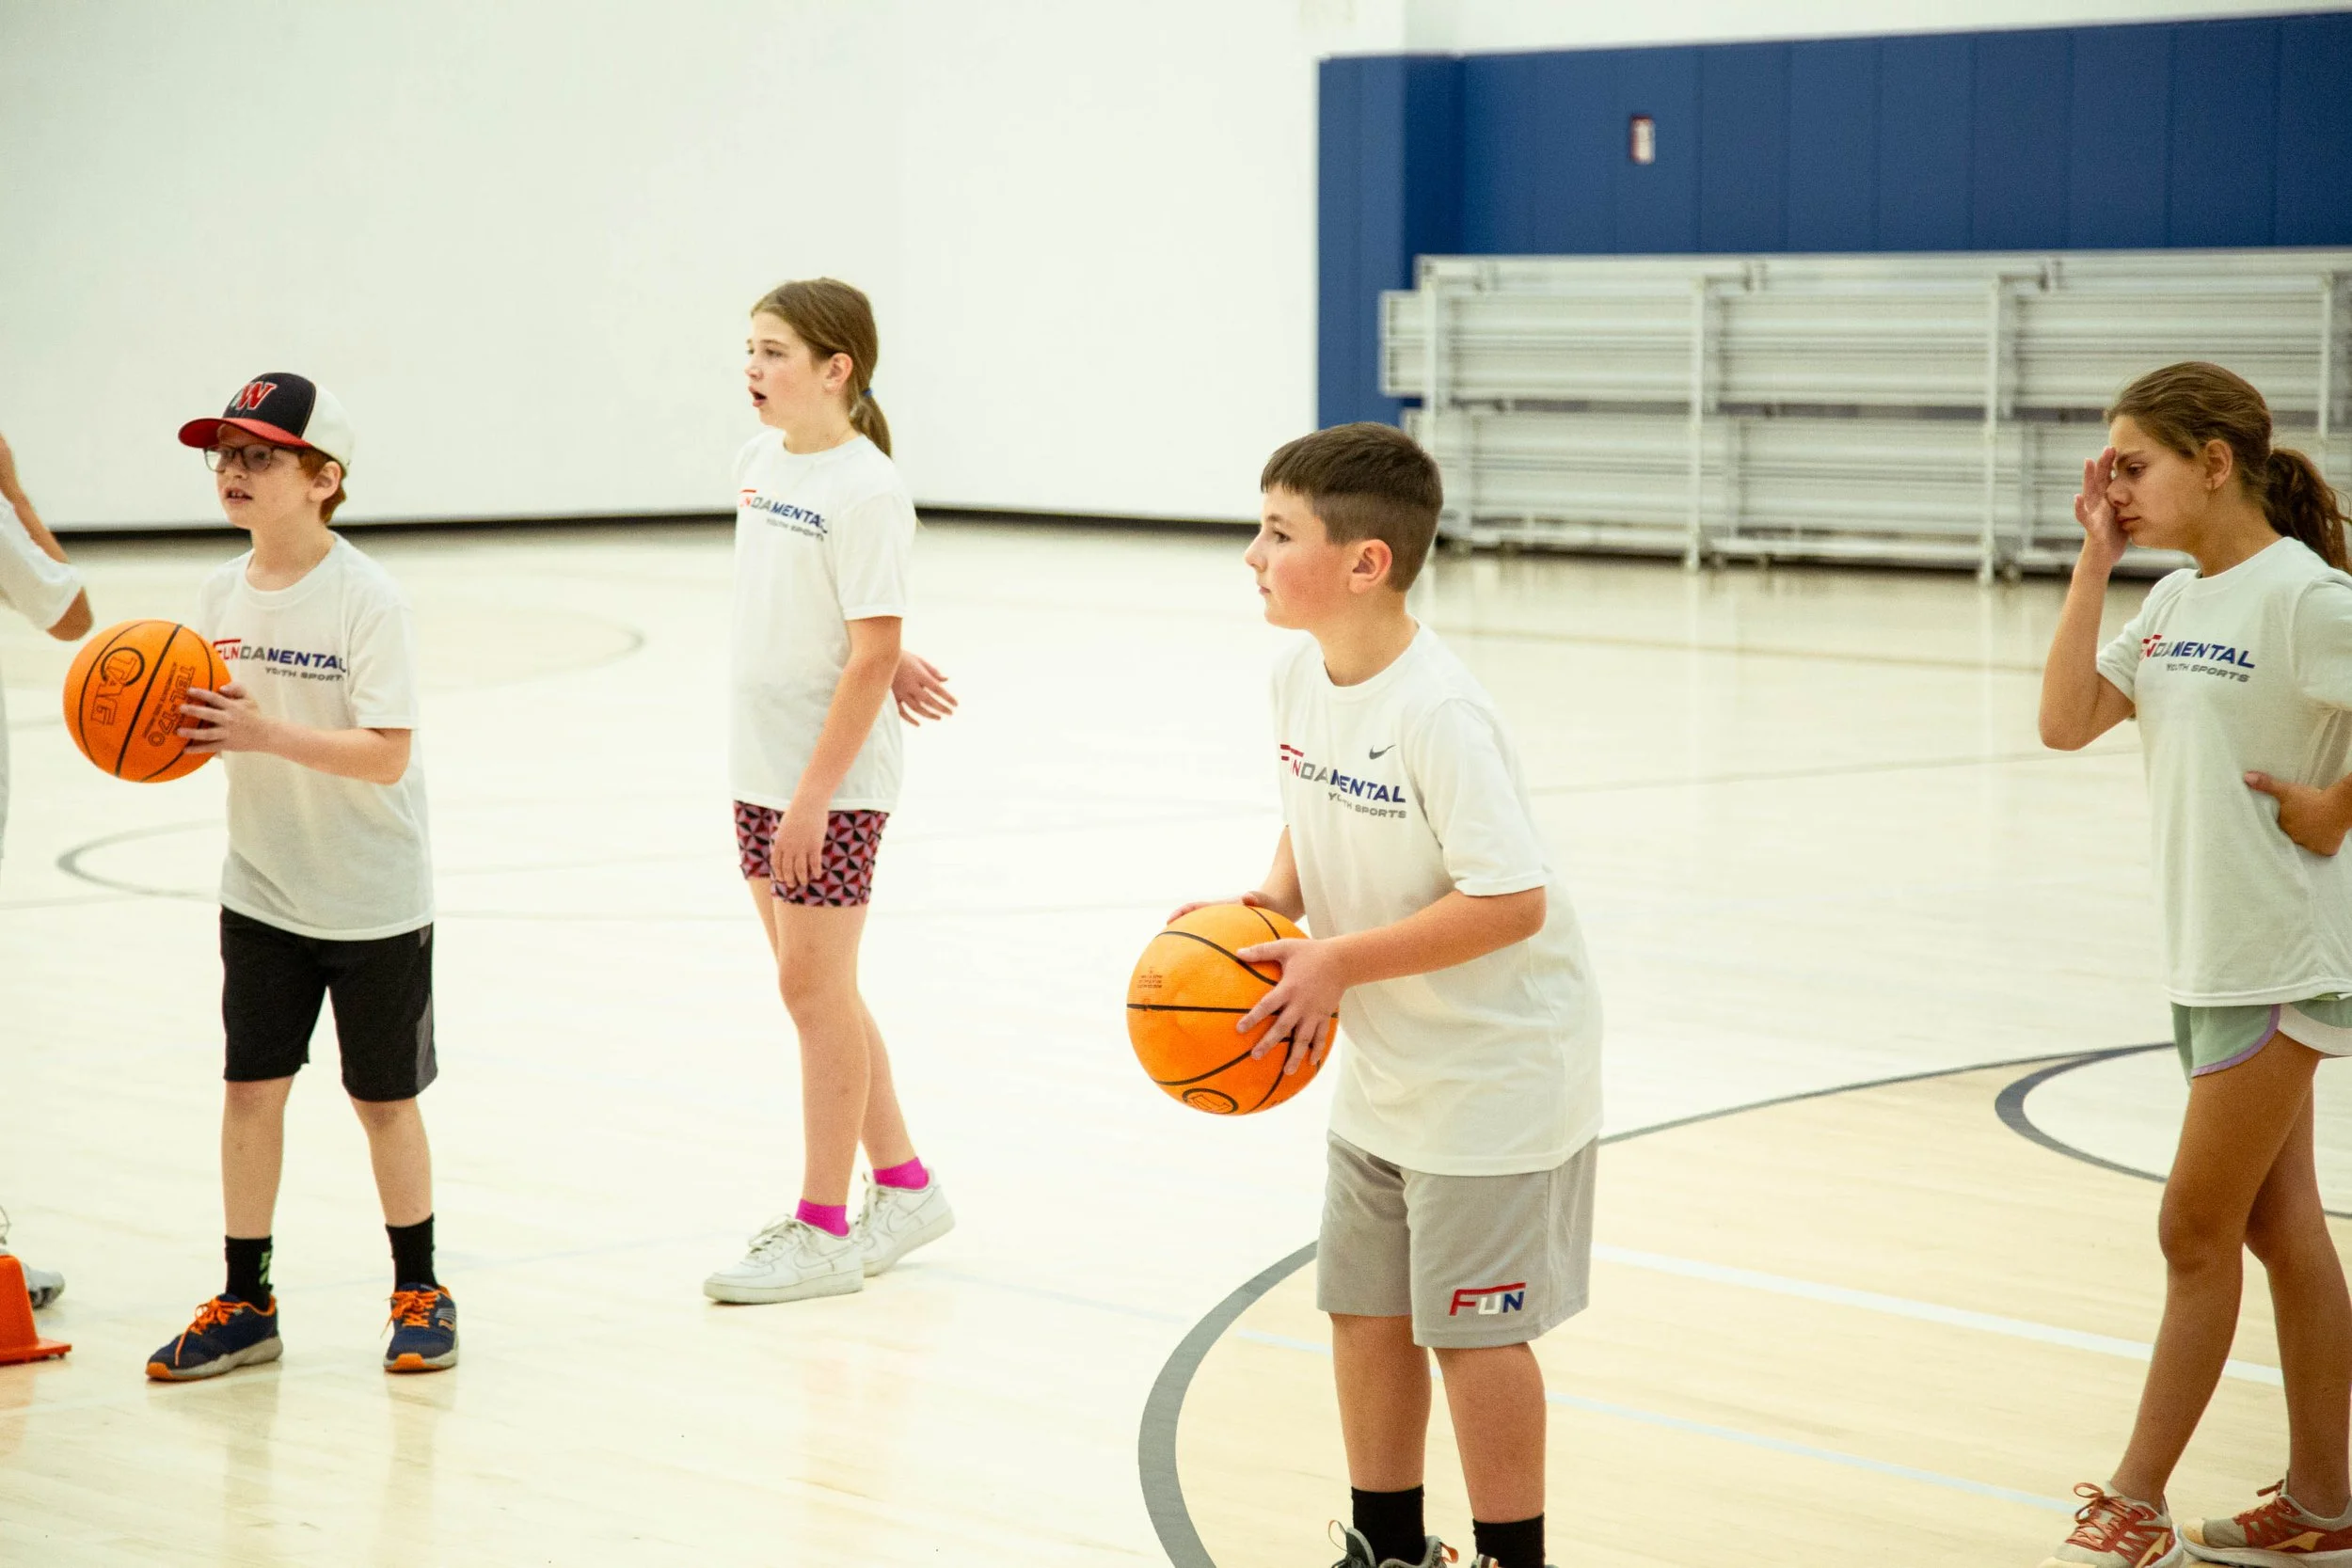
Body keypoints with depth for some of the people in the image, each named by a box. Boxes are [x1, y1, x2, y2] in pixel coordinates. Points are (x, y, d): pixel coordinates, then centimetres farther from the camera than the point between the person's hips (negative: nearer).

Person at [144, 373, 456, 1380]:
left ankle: (419, 1292, 24)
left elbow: (386, 757, -22)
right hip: (261, 890, 5)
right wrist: (184, 734, -12)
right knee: (250, 1088, 3)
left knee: (383, 1100, 7)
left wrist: (265, 733, -31)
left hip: (374, 899, -5)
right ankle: (245, 1304, 14)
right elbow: (223, 724, 10)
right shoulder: (222, 594, 1)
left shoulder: (367, 599, -17)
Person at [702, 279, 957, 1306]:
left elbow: (870, 653, -18)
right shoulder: (758, 463, 8)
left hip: (832, 779, -8)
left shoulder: (866, 492, -17)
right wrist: (889, 665, 5)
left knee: (815, 988, -2)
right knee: (813, 985, 14)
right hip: (762, 767, 8)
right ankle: (904, 1189, 26)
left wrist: (815, 792, -20)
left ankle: (824, 1230, 8)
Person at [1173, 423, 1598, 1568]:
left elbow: (1510, 902, -28)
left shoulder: (1436, 713, -27)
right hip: (1381, 1066, 9)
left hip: (1495, 1067, -8)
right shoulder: (1301, 674, -2)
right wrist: (1271, 903, -6)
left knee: (1471, 1325, -1)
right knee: (1365, 1304, 16)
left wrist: (1337, 962, -27)